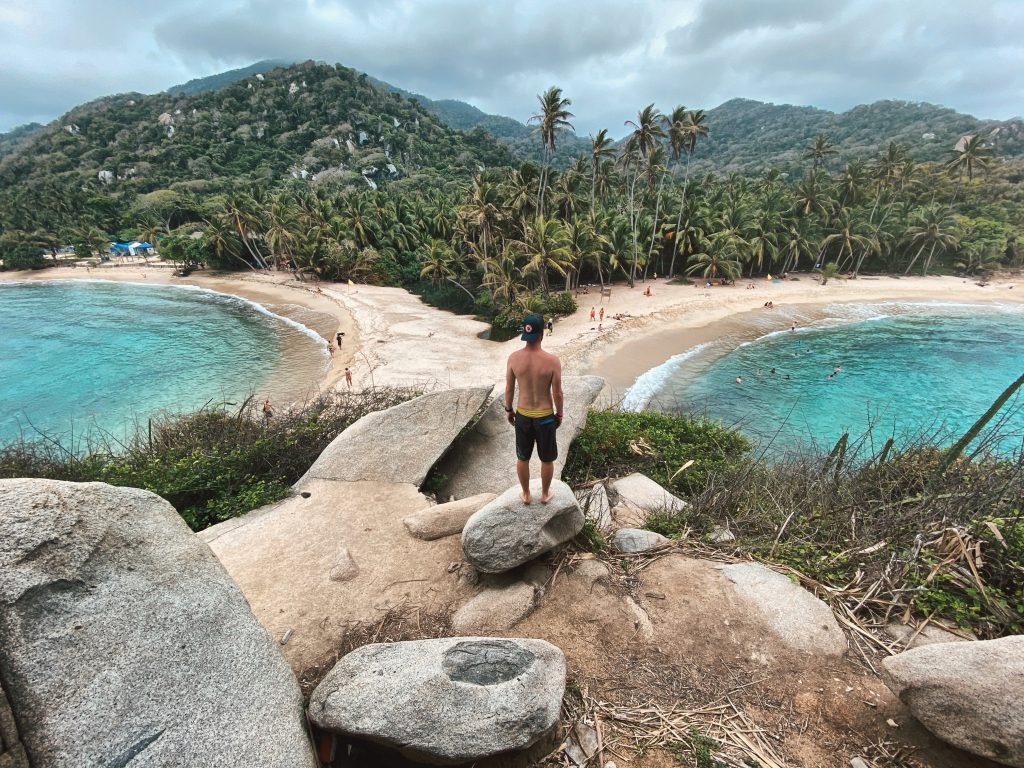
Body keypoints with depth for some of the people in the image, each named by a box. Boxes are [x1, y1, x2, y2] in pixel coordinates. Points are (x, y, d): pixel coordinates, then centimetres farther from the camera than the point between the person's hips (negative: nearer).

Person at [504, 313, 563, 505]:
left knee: (522, 458, 22)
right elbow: (557, 393, -13)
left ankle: (526, 494, 39)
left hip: (522, 415, 2)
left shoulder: (514, 358, -14)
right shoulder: (552, 361, -22)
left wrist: (509, 410, 12)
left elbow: (509, 389, -4)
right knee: (547, 459, 21)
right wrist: (559, 413, 5)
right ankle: (545, 494, 39)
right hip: (545, 417, -2)